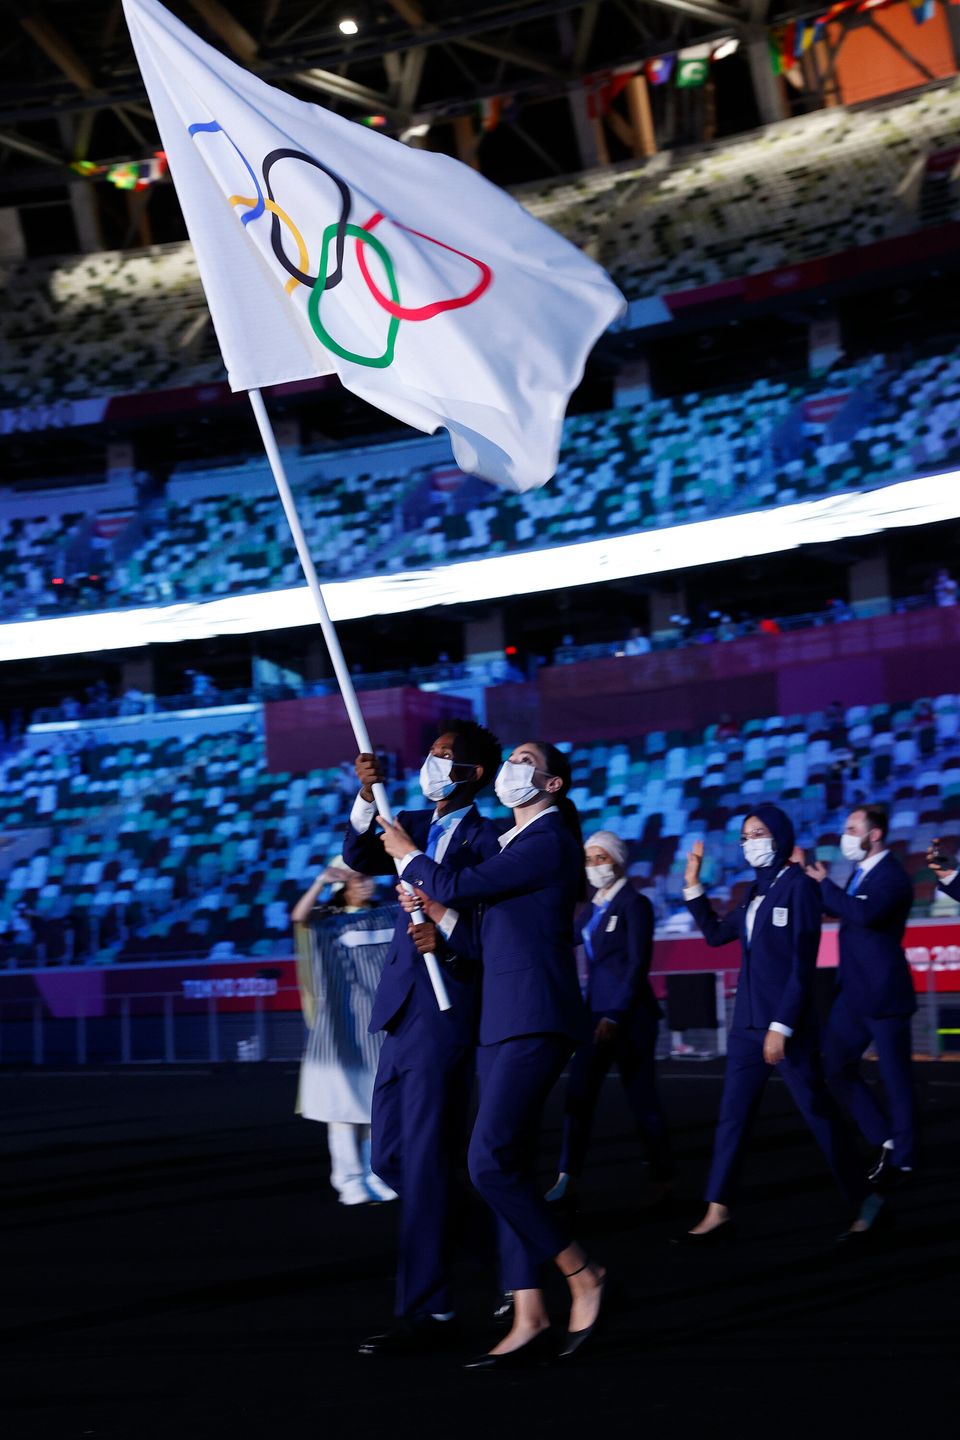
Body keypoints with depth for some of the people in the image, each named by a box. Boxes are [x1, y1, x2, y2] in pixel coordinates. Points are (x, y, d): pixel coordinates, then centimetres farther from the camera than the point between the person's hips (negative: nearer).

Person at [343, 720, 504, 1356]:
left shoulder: (487, 839, -5)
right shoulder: (414, 825, 16)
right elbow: (361, 859, 0)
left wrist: (448, 946, -28)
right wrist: (368, 798, -13)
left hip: (446, 1012, -8)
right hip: (401, 1012, 8)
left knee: (425, 1158, -7)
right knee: (390, 1155, 13)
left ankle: (428, 1310, -1)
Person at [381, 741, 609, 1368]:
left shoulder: (550, 840, -9)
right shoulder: (517, 842, 21)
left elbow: (458, 886, -13)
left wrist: (408, 853, 4)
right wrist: (441, 915, 9)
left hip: (536, 1021, -10)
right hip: (504, 1022, 10)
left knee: (492, 1161, -18)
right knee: (509, 1167, 5)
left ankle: (584, 1276, -5)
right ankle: (530, 1320, 5)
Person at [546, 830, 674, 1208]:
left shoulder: (634, 904, -8)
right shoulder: (594, 908, 13)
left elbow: (638, 964, -14)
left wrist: (615, 1017, -18)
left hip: (630, 1015, -7)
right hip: (597, 1013, 7)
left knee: (641, 1097, 0)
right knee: (578, 1094, -1)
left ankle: (663, 1177, 14)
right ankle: (567, 1180, -1)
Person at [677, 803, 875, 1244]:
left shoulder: (798, 885, -10)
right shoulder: (757, 891, 12)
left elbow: (802, 964, -14)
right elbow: (715, 933, 23)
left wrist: (782, 1026, -18)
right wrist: (692, 884, 15)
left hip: (787, 1021, -8)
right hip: (748, 1022, 8)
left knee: (819, 1113, -1)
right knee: (732, 1117, 5)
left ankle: (865, 1203, 11)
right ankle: (717, 1215, 7)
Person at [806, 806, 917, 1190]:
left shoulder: (892, 876, -15)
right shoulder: (860, 873, 11)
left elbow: (864, 913, -33)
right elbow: (842, 910, 25)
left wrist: (824, 884, -22)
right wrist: (818, 883, 9)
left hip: (883, 993, -9)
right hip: (853, 993, 9)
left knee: (895, 1077, 2)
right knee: (836, 1067, 8)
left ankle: (902, 1158, 15)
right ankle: (886, 1139, 19)